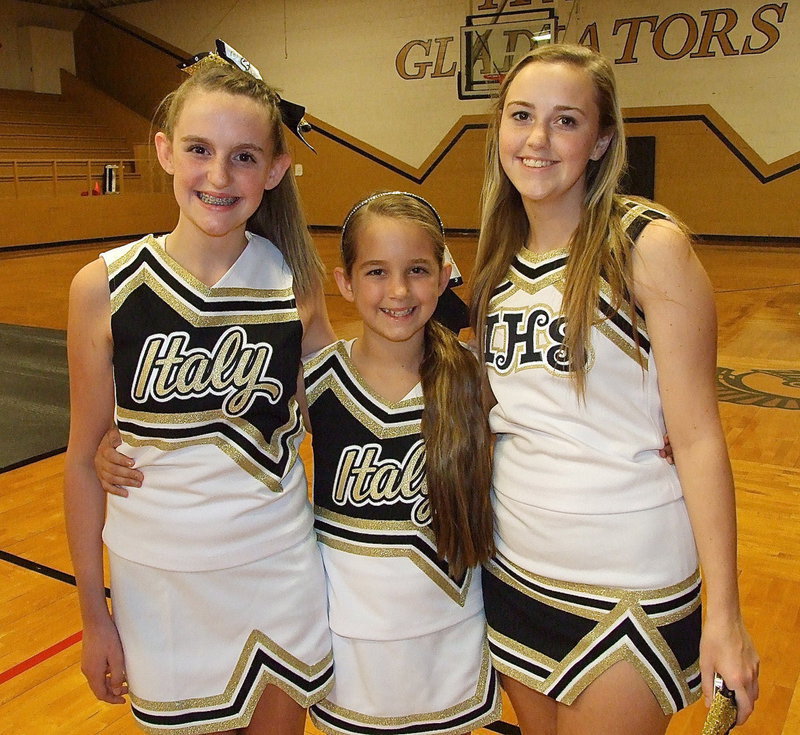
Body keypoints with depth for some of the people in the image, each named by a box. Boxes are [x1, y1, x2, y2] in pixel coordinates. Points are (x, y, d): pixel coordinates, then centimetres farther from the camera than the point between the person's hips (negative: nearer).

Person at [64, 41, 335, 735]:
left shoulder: (294, 280, -8)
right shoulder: (104, 289, -12)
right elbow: (85, 460, -4)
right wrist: (94, 612, 2)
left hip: (279, 572, 1)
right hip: (157, 580, -1)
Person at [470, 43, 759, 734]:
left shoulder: (649, 245, -14)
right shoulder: (501, 257, 3)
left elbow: (697, 435, -15)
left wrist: (724, 614, -16)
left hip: (626, 584, -5)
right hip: (513, 567, 6)